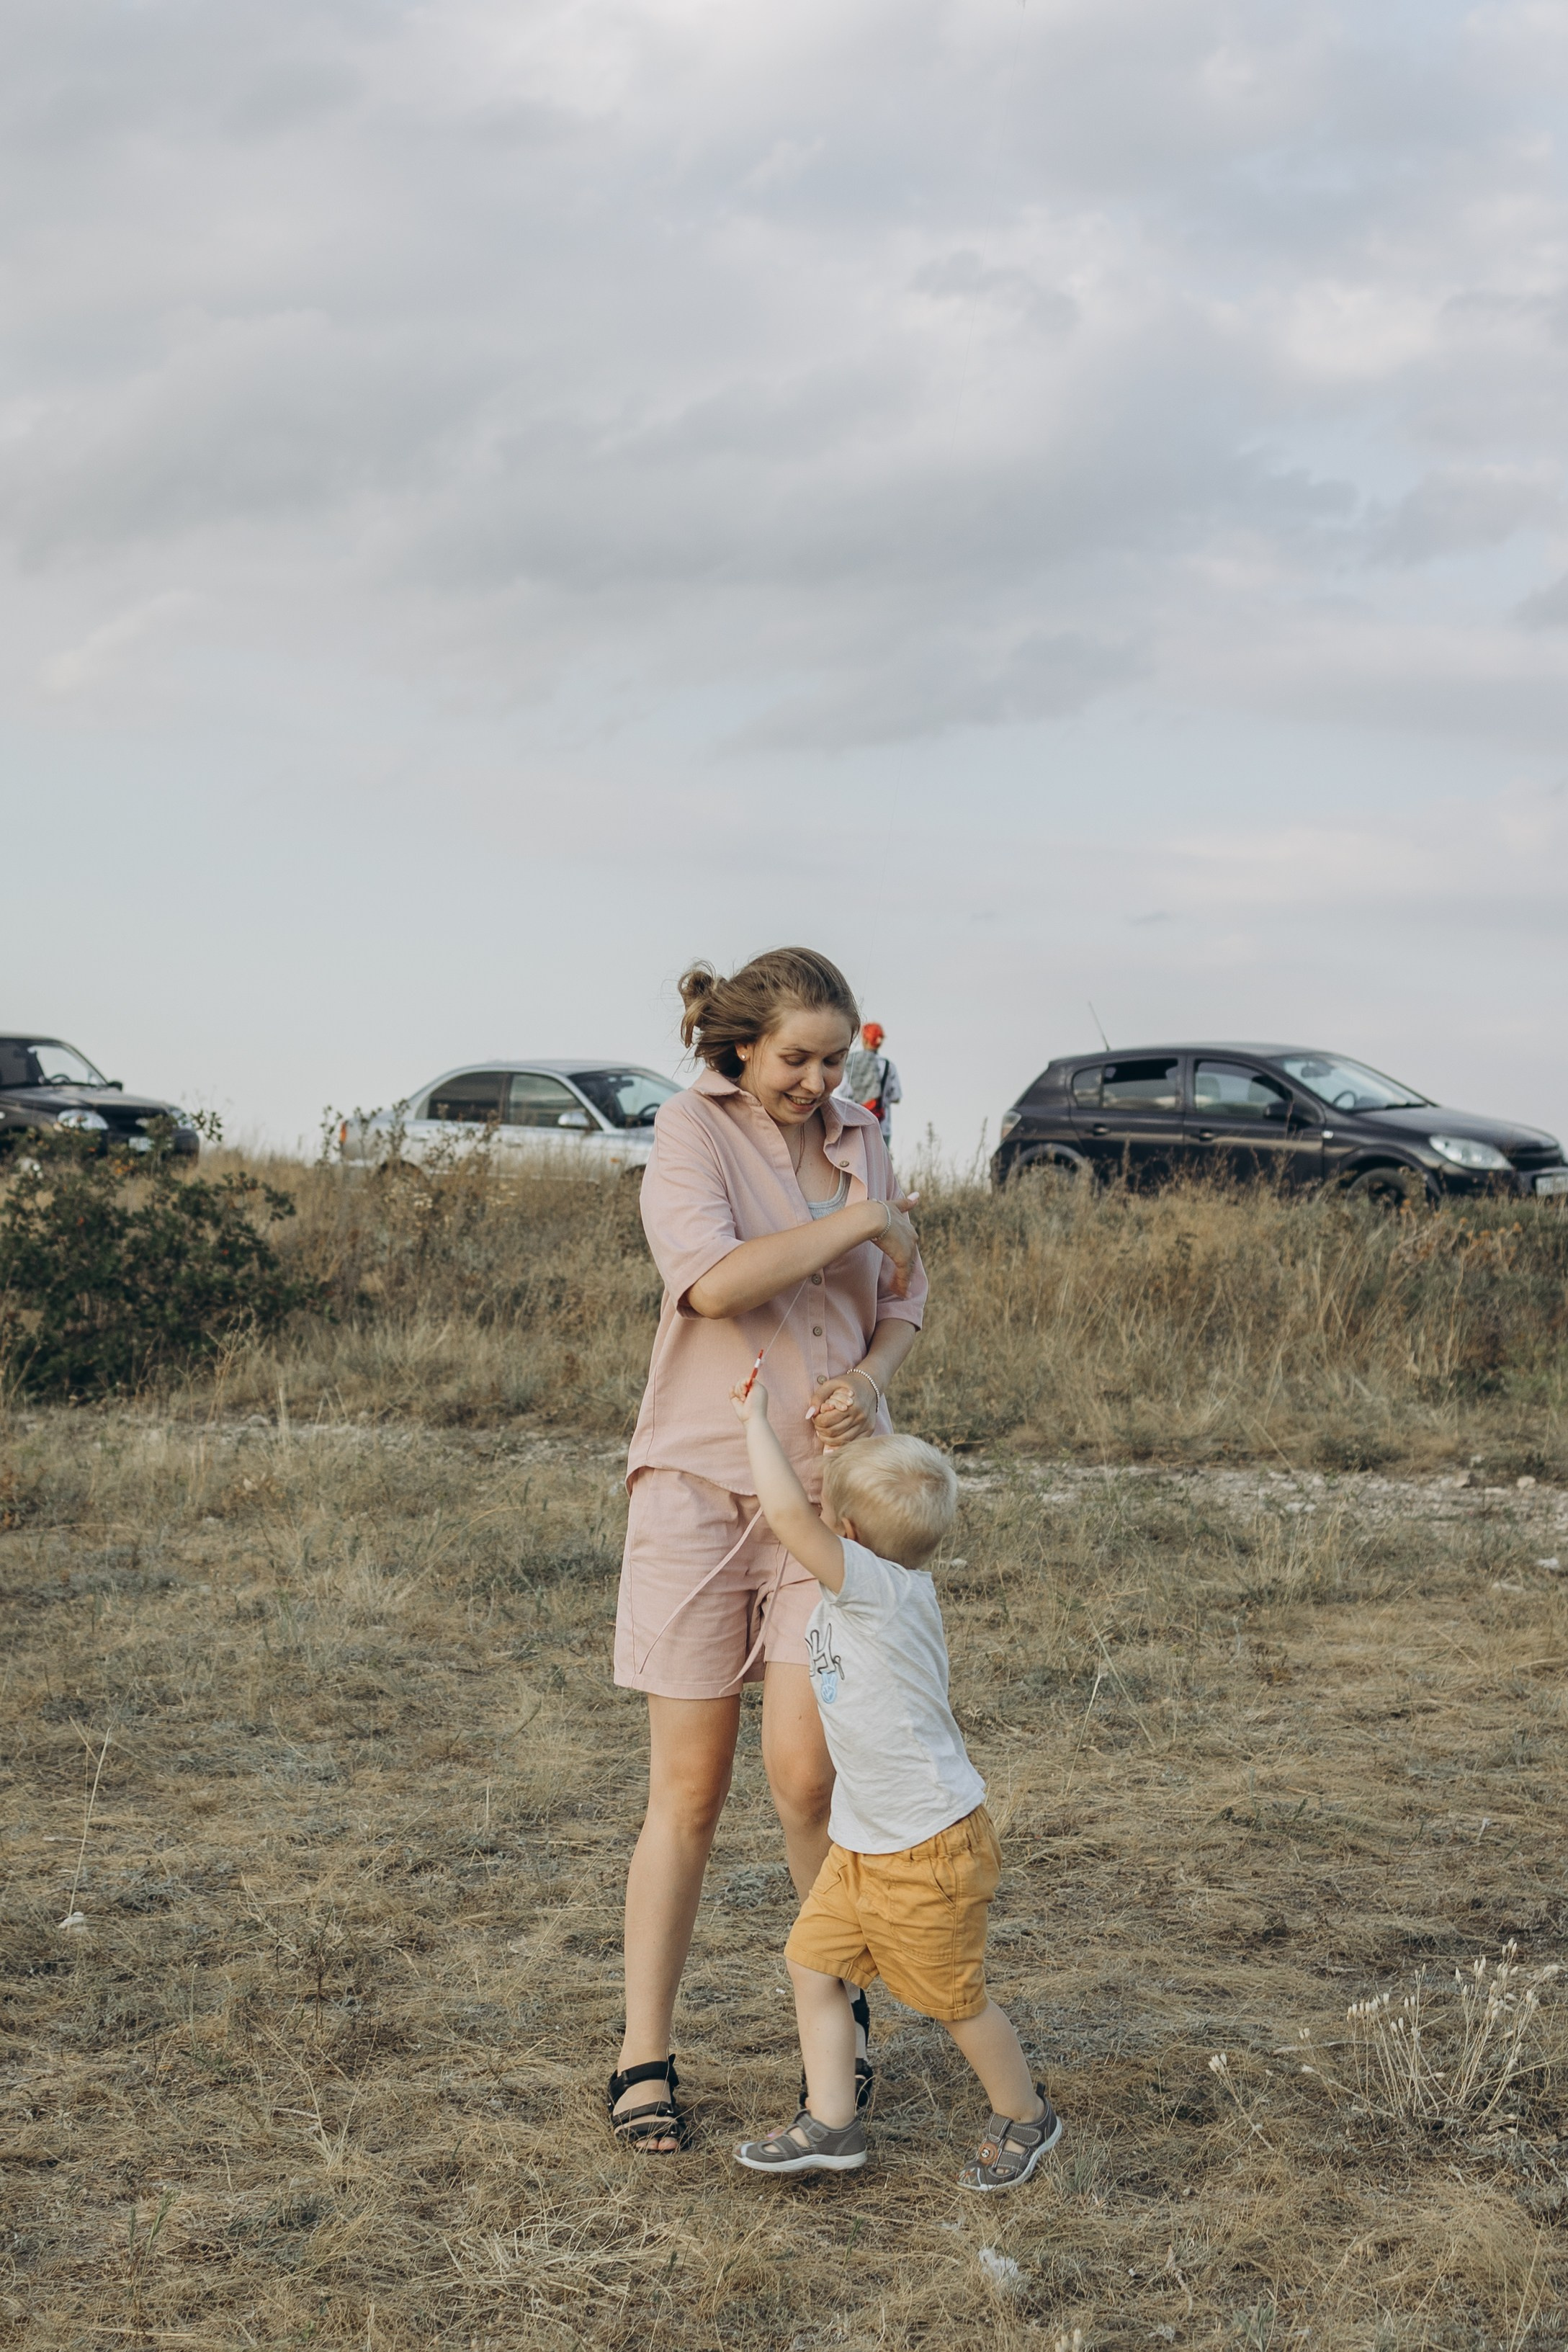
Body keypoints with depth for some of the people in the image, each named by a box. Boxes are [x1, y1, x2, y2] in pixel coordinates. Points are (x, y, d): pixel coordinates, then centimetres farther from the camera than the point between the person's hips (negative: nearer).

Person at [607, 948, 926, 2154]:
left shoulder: (860, 1140, 9)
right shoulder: (693, 1130, -5)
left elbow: (902, 1304, 16)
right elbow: (712, 1280, -22)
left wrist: (868, 1378, -5)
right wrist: (858, 1221, -14)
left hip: (827, 1483, 3)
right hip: (702, 1479, -3)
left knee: (805, 1772, -9)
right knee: (689, 1789, 0)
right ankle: (645, 2062, 11)